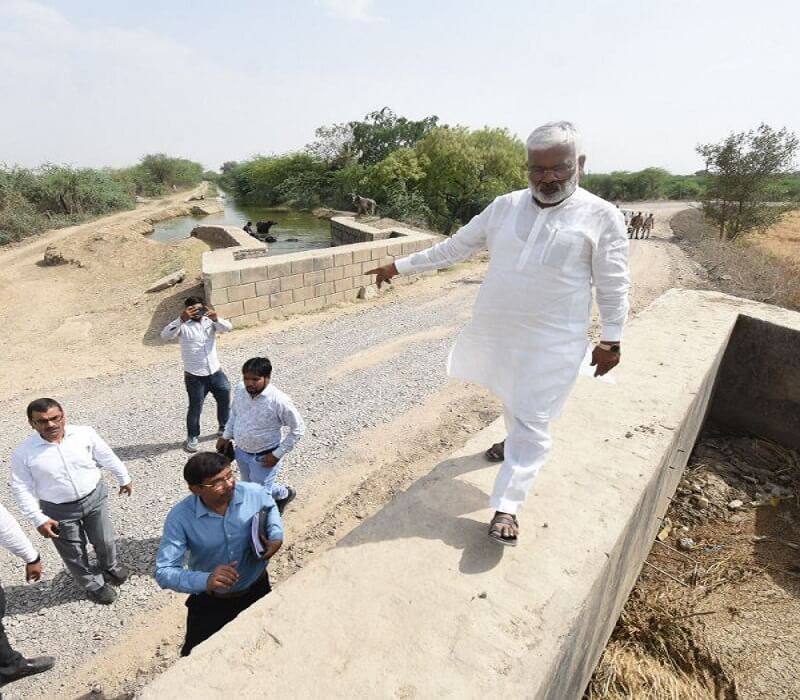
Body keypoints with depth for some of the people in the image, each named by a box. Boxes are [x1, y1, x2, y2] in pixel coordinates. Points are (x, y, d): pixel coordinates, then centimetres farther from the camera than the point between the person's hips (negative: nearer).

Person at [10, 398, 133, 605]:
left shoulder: (85, 433, -14)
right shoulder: (24, 453, -16)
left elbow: (108, 458, -1)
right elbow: (21, 489, -9)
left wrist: (124, 479, 10)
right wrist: (39, 519, -12)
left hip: (94, 497, 1)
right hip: (59, 511, -1)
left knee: (105, 540, 17)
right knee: (74, 553, 15)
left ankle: (109, 567, 49)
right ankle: (93, 585, 40)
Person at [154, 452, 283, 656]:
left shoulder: (254, 493, -22)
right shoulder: (180, 517, -27)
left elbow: (270, 506, 3)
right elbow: (164, 572, -28)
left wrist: (276, 537, -14)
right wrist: (206, 580, -44)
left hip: (257, 591, 2)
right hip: (210, 601, -2)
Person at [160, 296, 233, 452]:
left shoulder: (210, 321, -1)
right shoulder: (183, 326, -10)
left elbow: (228, 327, -18)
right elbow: (165, 335, -26)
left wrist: (216, 318, -39)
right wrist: (181, 319, -40)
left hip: (215, 372, 4)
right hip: (194, 376, -4)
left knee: (225, 400, 17)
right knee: (195, 407, 8)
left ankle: (225, 427, 41)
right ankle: (192, 437, 30)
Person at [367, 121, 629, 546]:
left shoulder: (602, 217, -8)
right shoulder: (506, 206, 3)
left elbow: (612, 285, -4)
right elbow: (455, 246, 8)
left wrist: (611, 339, -5)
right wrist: (401, 266, 8)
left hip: (552, 340, -4)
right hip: (495, 329, 5)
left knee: (532, 423, -2)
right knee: (512, 401, 24)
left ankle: (506, 507, 6)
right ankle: (516, 439, 54)